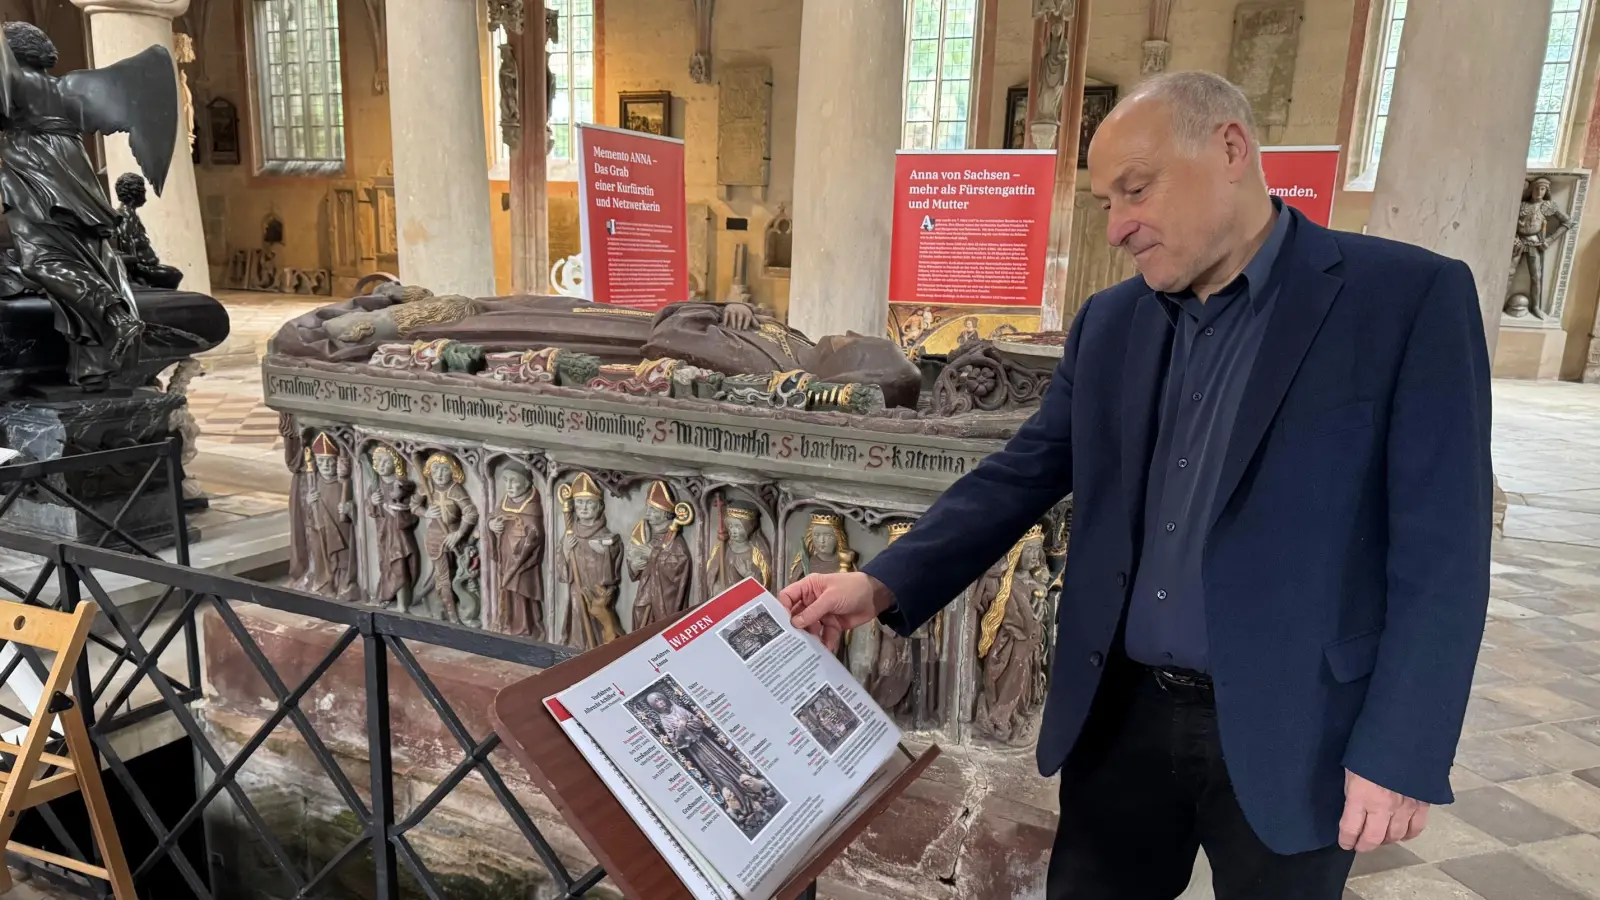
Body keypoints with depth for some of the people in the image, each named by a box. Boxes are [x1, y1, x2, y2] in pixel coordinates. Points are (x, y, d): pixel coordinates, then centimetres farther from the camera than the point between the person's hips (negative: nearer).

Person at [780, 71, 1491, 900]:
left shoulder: (1409, 298, -10)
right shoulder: (1109, 323, 5)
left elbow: (1438, 551, -10)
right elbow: (1021, 475, 4)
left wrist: (1399, 754, -11)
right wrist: (882, 584, -9)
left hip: (1287, 734, -3)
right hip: (1122, 712, 4)